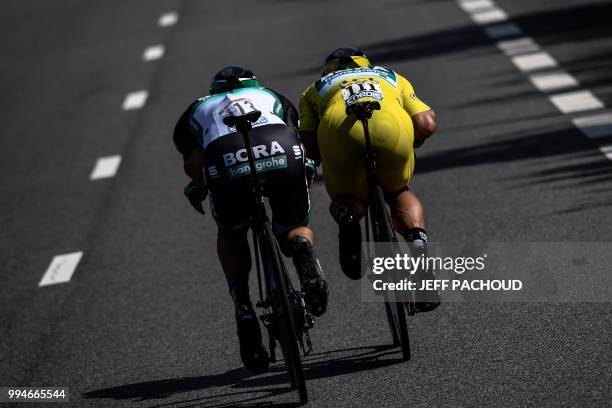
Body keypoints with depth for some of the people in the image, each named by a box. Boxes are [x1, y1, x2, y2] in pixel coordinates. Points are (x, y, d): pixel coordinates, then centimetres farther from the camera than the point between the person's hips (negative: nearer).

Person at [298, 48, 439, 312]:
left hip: (340, 128, -1)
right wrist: (406, 145, 45)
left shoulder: (314, 90, 39)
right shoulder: (392, 77, 42)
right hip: (393, 125, 1)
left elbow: (308, 143, 20)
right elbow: (427, 124, 25)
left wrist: (320, 156, 42)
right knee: (399, 192, 28)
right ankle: (417, 243, 1)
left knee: (347, 198, 24)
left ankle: (346, 215, -12)